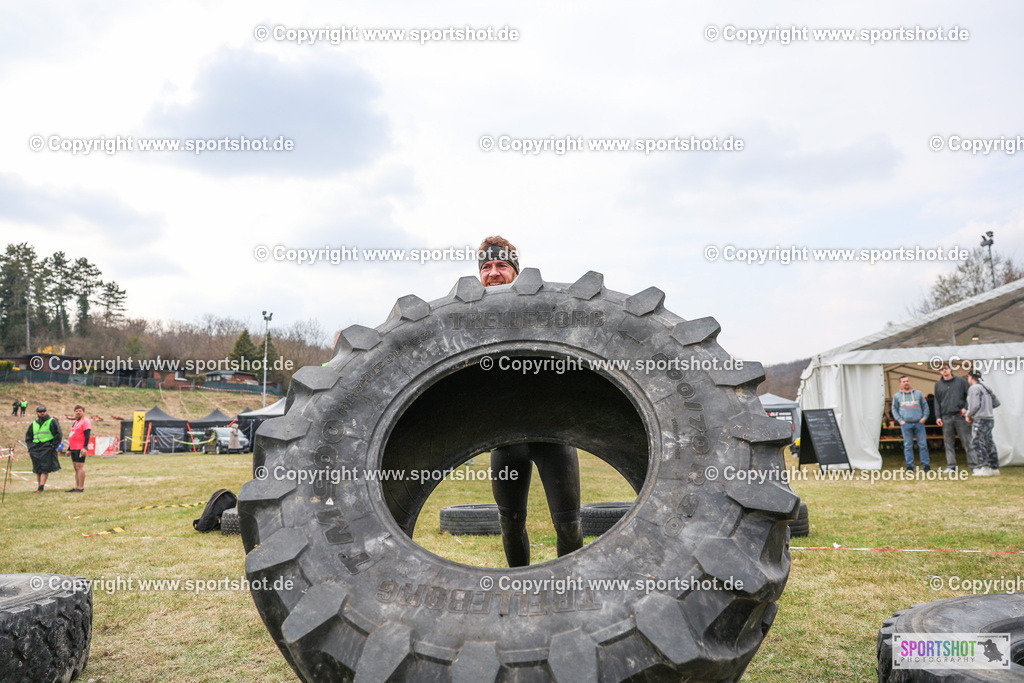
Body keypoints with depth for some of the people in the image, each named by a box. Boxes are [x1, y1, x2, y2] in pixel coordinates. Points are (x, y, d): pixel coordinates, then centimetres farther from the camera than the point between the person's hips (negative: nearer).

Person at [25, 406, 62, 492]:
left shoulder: (52, 422, 3)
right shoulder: (33, 424, 17)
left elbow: (58, 435, -1)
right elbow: (28, 436, 25)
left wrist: (53, 446, -10)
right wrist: (30, 448, 11)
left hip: (47, 449, -5)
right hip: (36, 449, 5)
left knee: (45, 469, -12)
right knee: (37, 469, 6)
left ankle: (41, 488, -16)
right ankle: (40, 487, 12)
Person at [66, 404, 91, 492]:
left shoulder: (85, 421, -7)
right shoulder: (75, 422, 22)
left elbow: (87, 435, -15)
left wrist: (85, 448, -22)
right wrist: (69, 449, 24)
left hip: (80, 449, -9)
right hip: (73, 448, 9)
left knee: (80, 467, -10)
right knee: (76, 468, 10)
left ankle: (81, 488, -10)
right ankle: (76, 487, 13)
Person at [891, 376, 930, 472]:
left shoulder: (918, 393, 13)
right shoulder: (897, 396, 11)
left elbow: (925, 406, 15)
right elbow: (894, 409, 13)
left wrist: (924, 417, 1)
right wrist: (900, 420, 1)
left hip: (919, 423, 0)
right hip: (906, 424, 0)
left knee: (923, 445, -2)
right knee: (908, 445, 0)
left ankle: (926, 465, 3)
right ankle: (909, 466, 4)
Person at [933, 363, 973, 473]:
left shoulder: (961, 381, 8)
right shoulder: (938, 385, 14)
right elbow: (937, 401, 14)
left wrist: (966, 408, -8)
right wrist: (938, 417, 6)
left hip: (960, 416, -2)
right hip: (946, 418, 2)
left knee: (967, 441, -3)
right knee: (948, 443, 3)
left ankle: (974, 465, 1)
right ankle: (951, 466, 7)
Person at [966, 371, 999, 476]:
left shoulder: (974, 388, -8)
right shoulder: (986, 388, 19)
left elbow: (975, 405, -17)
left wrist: (968, 415, 0)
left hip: (980, 419, -9)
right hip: (990, 419, 9)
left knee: (977, 443, -7)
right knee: (988, 443, 12)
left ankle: (985, 468, -11)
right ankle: (994, 467, 14)